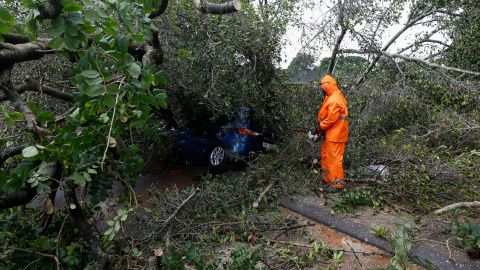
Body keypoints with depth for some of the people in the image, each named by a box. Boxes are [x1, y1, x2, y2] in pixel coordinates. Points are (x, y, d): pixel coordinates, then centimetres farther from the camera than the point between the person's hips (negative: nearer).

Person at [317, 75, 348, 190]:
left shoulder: (334, 100, -21)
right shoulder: (334, 97, 13)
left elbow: (332, 118, -24)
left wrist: (321, 126, -11)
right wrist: (321, 125, 6)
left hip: (335, 134, -11)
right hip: (330, 133, 11)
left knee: (334, 158, -2)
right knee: (325, 154, 20)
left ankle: (337, 182, 8)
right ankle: (327, 177, 32)